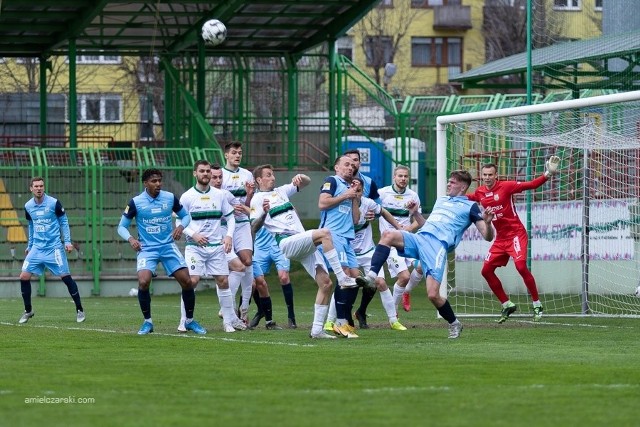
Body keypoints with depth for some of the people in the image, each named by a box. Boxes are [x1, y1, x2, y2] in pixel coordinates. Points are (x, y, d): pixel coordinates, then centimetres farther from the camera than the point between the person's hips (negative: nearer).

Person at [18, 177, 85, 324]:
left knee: (66, 277, -6)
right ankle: (28, 311, 11)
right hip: (37, 248, 4)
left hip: (54, 247, -4)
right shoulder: (28, 206, 4)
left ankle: (80, 310, 7)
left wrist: (67, 241, -7)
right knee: (24, 276, -5)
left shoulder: (54, 203, -9)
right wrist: (29, 245, 22)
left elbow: (64, 222, 0)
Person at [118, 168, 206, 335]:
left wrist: (181, 226, -9)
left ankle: (189, 321, 14)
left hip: (168, 246, 2)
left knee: (186, 281, -6)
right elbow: (122, 226, 2)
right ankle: (147, 322, -3)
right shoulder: (136, 202, -6)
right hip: (147, 249, -2)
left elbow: (185, 215, 13)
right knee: (143, 282, -23)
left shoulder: (170, 198, 0)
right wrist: (130, 238, -17)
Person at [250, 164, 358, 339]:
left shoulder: (280, 191, 25)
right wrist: (264, 213, -24)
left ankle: (317, 330, -2)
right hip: (288, 242, -8)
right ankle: (342, 277, -34)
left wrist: (300, 178, 5)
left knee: (325, 283, -3)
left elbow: (306, 182, 28)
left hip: (305, 245, 8)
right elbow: (254, 227, -5)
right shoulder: (258, 199, 5)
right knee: (324, 233, -31)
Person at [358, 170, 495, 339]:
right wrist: (415, 213, 22)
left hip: (438, 245, -6)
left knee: (433, 294, -17)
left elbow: (488, 236, 4)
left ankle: (454, 324, 10)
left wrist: (487, 223, -17)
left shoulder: (470, 206, 11)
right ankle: (371, 276, -34)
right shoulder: (440, 200, 30)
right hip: (418, 238, 6)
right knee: (388, 235, -25)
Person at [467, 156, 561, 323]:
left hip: (515, 234, -7)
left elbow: (532, 184, -16)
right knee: (486, 271, 3)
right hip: (500, 238, 7)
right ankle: (507, 305, 16)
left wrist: (548, 174, -27)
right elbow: (466, 198, 27)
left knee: (521, 265, -23)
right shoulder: (480, 192, 5)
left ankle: (537, 305, -11)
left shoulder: (506, 186, -12)